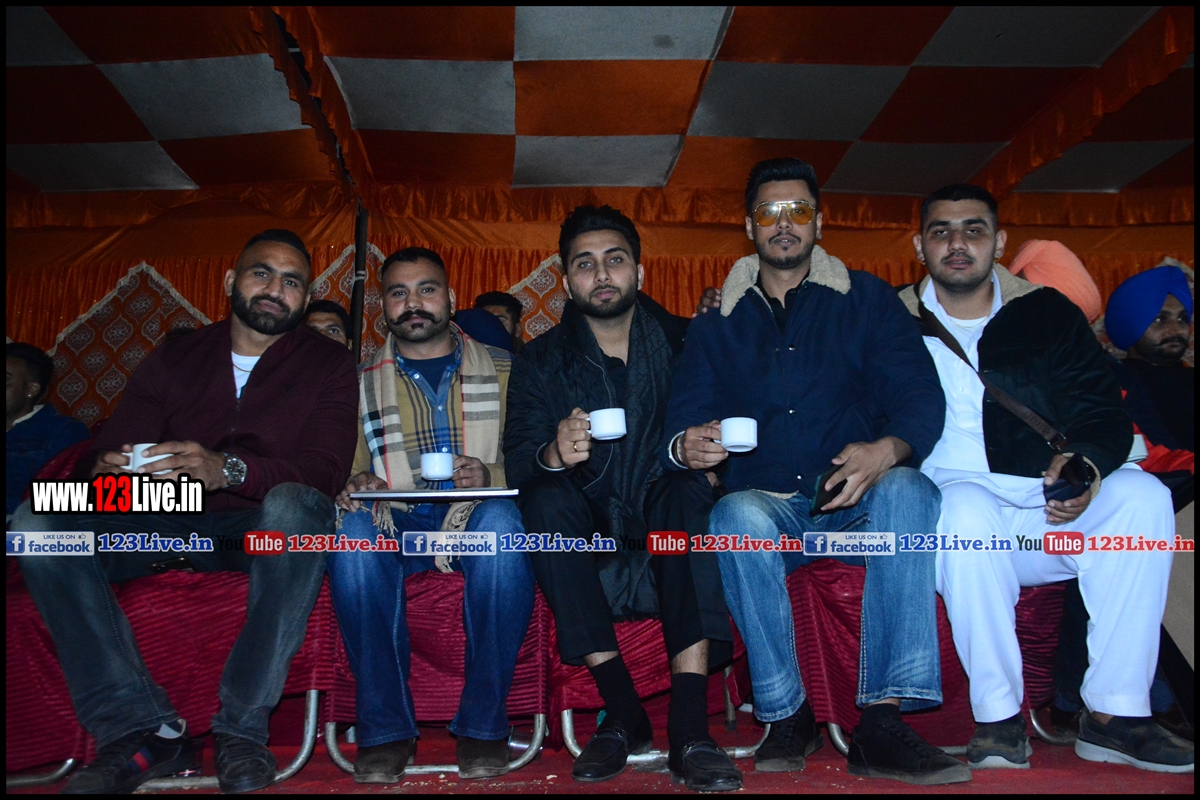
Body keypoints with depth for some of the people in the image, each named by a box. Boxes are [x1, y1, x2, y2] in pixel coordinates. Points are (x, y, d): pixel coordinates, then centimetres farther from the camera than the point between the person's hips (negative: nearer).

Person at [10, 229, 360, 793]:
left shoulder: (327, 365, 2)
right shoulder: (172, 361, 13)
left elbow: (326, 470, -13)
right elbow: (107, 451, 5)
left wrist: (228, 469, -32)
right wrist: (104, 471, -22)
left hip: (262, 531, -3)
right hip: (170, 525, 4)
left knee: (295, 505, -38)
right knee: (36, 520, -19)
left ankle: (243, 725, -27)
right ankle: (140, 729, -21)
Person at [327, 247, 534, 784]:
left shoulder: (503, 370, 13)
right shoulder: (360, 382, 15)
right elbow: (343, 466, 11)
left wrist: (491, 475, -16)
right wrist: (356, 484, -13)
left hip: (477, 518, -1)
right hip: (395, 527, 1)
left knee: (502, 519, -36)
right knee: (353, 528, -33)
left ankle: (483, 723, -24)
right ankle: (385, 727, -23)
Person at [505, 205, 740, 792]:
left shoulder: (681, 341, 7)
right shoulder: (542, 360, 6)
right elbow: (516, 462, -7)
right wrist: (553, 455, -29)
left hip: (664, 539, 0)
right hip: (587, 542, 1)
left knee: (689, 491, -30)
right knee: (546, 497, -28)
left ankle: (690, 730, -35)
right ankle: (622, 715, -24)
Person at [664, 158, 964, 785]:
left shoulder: (866, 299, 10)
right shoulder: (716, 324, 14)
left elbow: (921, 394, -2)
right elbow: (684, 416, 4)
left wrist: (888, 449, -26)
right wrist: (687, 445, -23)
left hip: (854, 505, 0)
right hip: (767, 506, 1)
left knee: (910, 490, -32)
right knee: (737, 513, -33)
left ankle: (882, 724, -33)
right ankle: (786, 716, -20)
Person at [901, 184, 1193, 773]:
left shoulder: (1047, 313, 14)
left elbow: (1106, 412, 6)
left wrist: (1085, 465, -15)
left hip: (1049, 514, 3)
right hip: (950, 521, -2)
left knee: (1142, 495, -24)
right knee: (968, 504, -35)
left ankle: (1113, 713, -18)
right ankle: (998, 718, -23)